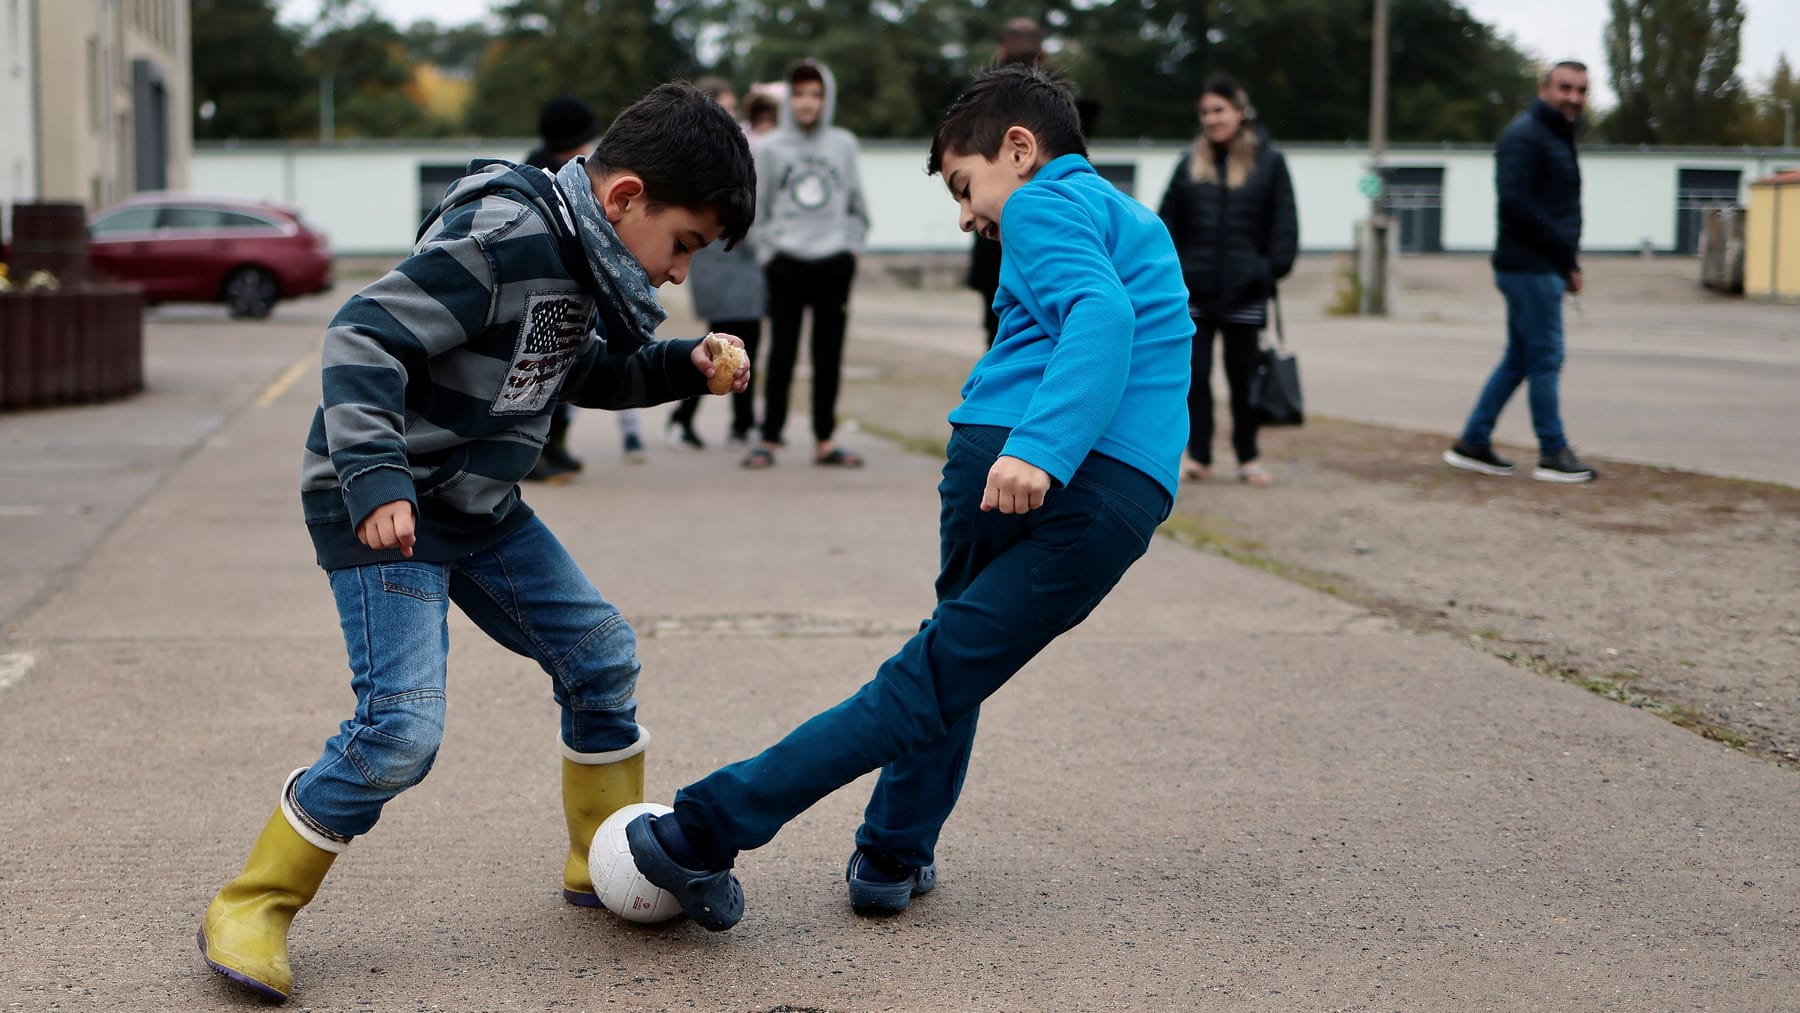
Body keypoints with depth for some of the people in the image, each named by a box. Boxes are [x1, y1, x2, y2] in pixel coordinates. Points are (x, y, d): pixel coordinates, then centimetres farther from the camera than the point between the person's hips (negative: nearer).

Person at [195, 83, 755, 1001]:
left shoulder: (579, 256, 5)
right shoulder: (503, 241, -24)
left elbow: (577, 372, 22)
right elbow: (361, 338, -27)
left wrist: (679, 367, 8)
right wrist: (375, 478, -35)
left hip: (479, 505, 10)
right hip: (380, 511, -9)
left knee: (601, 656, 12)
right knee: (401, 728, -17)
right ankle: (249, 909, -1)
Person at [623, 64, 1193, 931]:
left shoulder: (1045, 203, 4)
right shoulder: (1131, 219, 32)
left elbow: (1100, 313, -16)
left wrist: (1039, 445, -28)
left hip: (1009, 455, -5)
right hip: (1127, 495, 5)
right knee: (948, 676, 13)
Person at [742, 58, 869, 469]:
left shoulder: (843, 144, 7)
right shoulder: (769, 148, 2)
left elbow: (857, 206, 11)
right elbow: (756, 209, 5)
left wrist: (851, 246, 3)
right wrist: (767, 252, -3)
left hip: (835, 264, 2)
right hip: (786, 265, -2)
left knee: (829, 354, 5)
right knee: (782, 354, 0)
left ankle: (824, 441, 11)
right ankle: (769, 439, 5)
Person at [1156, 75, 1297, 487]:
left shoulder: (1268, 162, 1)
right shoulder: (1191, 162, 8)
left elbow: (1284, 224, 1)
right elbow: (1167, 220, 8)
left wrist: (1272, 270, -7)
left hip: (1244, 293, -2)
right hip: (1194, 290, 2)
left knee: (1243, 377, 7)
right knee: (1194, 375, 2)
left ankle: (1248, 457, 18)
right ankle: (1197, 455, 11)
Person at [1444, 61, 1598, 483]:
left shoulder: (1558, 137, 21)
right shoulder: (1524, 135, -11)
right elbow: (1514, 200, -22)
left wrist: (1568, 262, 9)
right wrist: (1565, 253, -18)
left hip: (1540, 268, 10)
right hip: (1531, 267, -10)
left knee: (1519, 359, 12)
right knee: (1545, 358, -5)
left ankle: (1472, 443, 16)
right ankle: (1553, 455, 1)